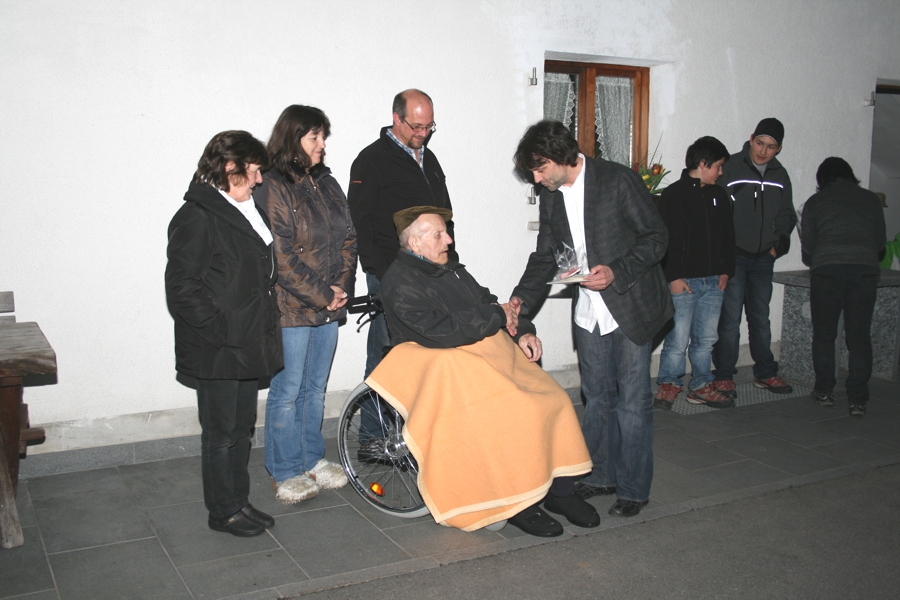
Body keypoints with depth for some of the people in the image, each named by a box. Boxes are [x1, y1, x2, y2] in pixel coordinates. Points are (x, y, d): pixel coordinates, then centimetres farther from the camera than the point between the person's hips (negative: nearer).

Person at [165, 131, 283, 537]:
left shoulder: (247, 210, 13)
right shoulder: (197, 217, -14)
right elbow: (182, 288, -17)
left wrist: (264, 329, 14)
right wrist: (220, 329, -19)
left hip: (249, 343, 9)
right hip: (217, 349, -8)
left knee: (242, 427, 17)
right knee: (221, 432, 4)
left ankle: (239, 501, 30)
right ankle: (223, 511, 18)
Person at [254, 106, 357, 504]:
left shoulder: (326, 183, 13)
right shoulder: (272, 187, -10)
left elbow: (348, 237, 11)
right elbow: (281, 255, -16)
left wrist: (342, 287, -3)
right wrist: (322, 295, -14)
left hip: (330, 304, 7)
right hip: (291, 307, -7)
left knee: (316, 388, 16)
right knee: (288, 391, 3)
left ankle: (313, 459, 30)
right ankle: (286, 472, 16)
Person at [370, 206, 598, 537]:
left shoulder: (450, 268, 20)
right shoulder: (401, 283, -8)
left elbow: (489, 302, 22)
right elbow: (441, 332, -21)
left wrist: (523, 331, 3)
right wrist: (497, 317, -11)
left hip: (492, 351, 8)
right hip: (447, 365, -8)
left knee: (554, 400, -10)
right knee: (514, 413, -27)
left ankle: (560, 490, 0)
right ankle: (519, 505, -12)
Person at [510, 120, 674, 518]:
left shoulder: (617, 180, -14)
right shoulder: (550, 197, 5)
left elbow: (656, 237, -11)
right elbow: (546, 255, 11)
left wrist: (617, 272, -24)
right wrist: (522, 298, -4)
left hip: (630, 306, -6)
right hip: (589, 311, 6)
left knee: (632, 399, 1)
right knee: (597, 397, 15)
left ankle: (633, 489, 13)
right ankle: (600, 475, 30)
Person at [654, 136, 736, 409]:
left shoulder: (719, 196, 15)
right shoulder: (673, 195, -4)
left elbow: (728, 237, 20)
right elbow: (665, 240, -9)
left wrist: (726, 271, 10)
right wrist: (673, 276, -13)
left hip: (714, 282, 6)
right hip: (683, 281, -6)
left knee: (706, 339, 11)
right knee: (678, 340, -3)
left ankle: (701, 387, 20)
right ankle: (668, 384, 12)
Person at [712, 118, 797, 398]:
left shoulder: (780, 175, 10)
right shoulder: (730, 167, -7)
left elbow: (787, 215, 20)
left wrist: (778, 244, 6)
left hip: (764, 259, 5)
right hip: (733, 256, -5)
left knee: (761, 317, 14)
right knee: (730, 318, -5)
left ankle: (765, 373, 24)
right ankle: (724, 375, 4)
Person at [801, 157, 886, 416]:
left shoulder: (815, 202, 13)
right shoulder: (871, 200, 17)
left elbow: (807, 246, 14)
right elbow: (881, 241, 19)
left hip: (827, 269, -1)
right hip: (865, 270, 2)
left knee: (824, 334, 10)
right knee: (860, 336, 5)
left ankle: (825, 391, 15)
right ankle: (857, 400, 3)